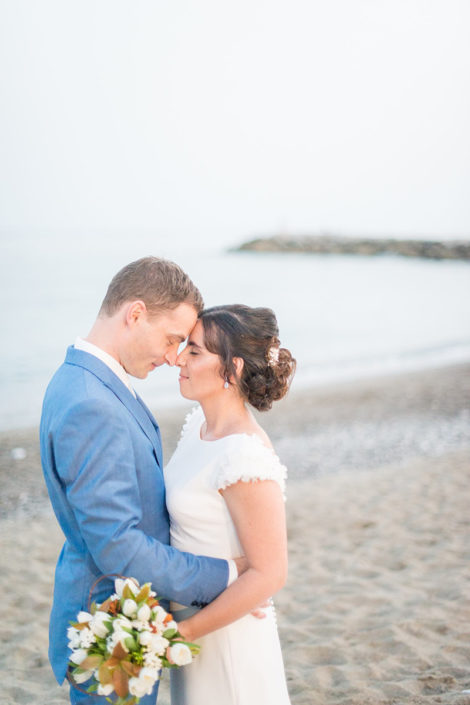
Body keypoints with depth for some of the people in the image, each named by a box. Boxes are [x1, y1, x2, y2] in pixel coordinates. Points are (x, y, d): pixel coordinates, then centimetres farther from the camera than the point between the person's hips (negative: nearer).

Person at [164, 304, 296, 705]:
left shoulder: (245, 456, -27)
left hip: (227, 630, -8)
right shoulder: (200, 423, -1)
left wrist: (184, 631, -20)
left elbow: (269, 574, -24)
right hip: (192, 615, 8)